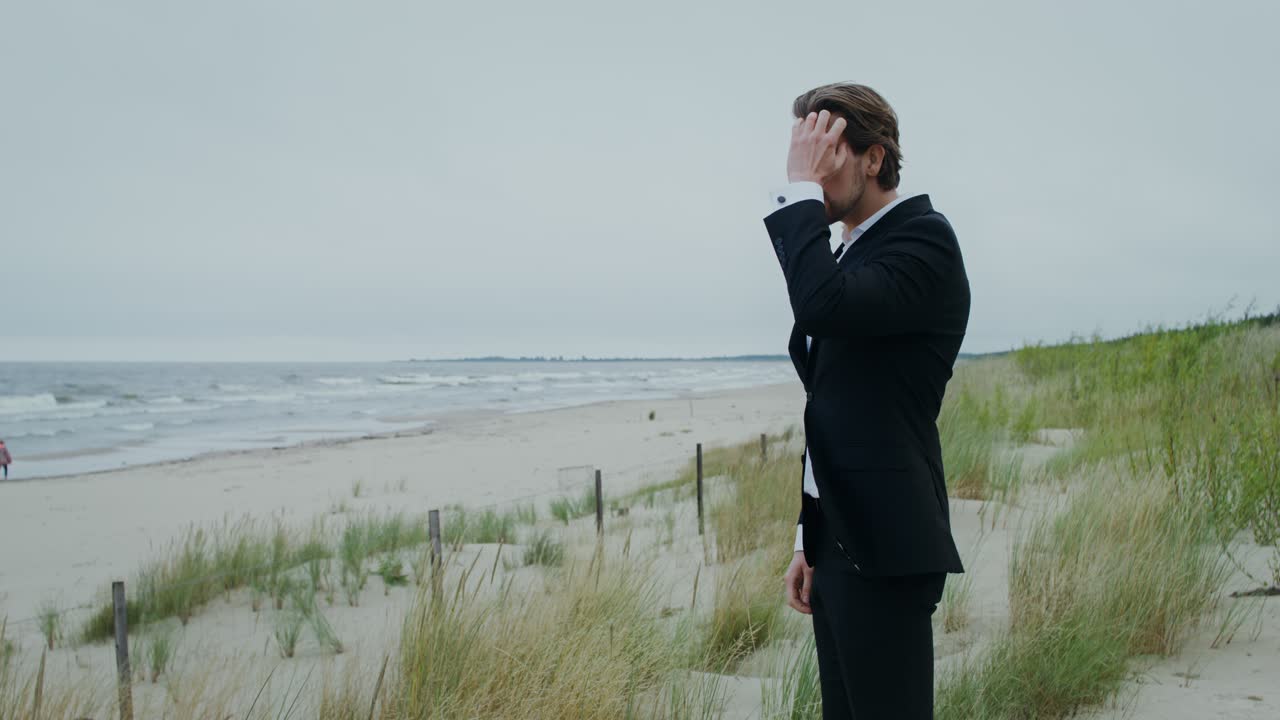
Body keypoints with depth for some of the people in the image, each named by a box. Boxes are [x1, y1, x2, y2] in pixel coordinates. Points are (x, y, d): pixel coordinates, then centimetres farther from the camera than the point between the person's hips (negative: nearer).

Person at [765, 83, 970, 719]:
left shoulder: (923, 237, -10)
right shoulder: (851, 253, 18)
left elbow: (822, 307, -30)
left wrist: (800, 190, -17)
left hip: (885, 550, -9)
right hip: (838, 544, 9)